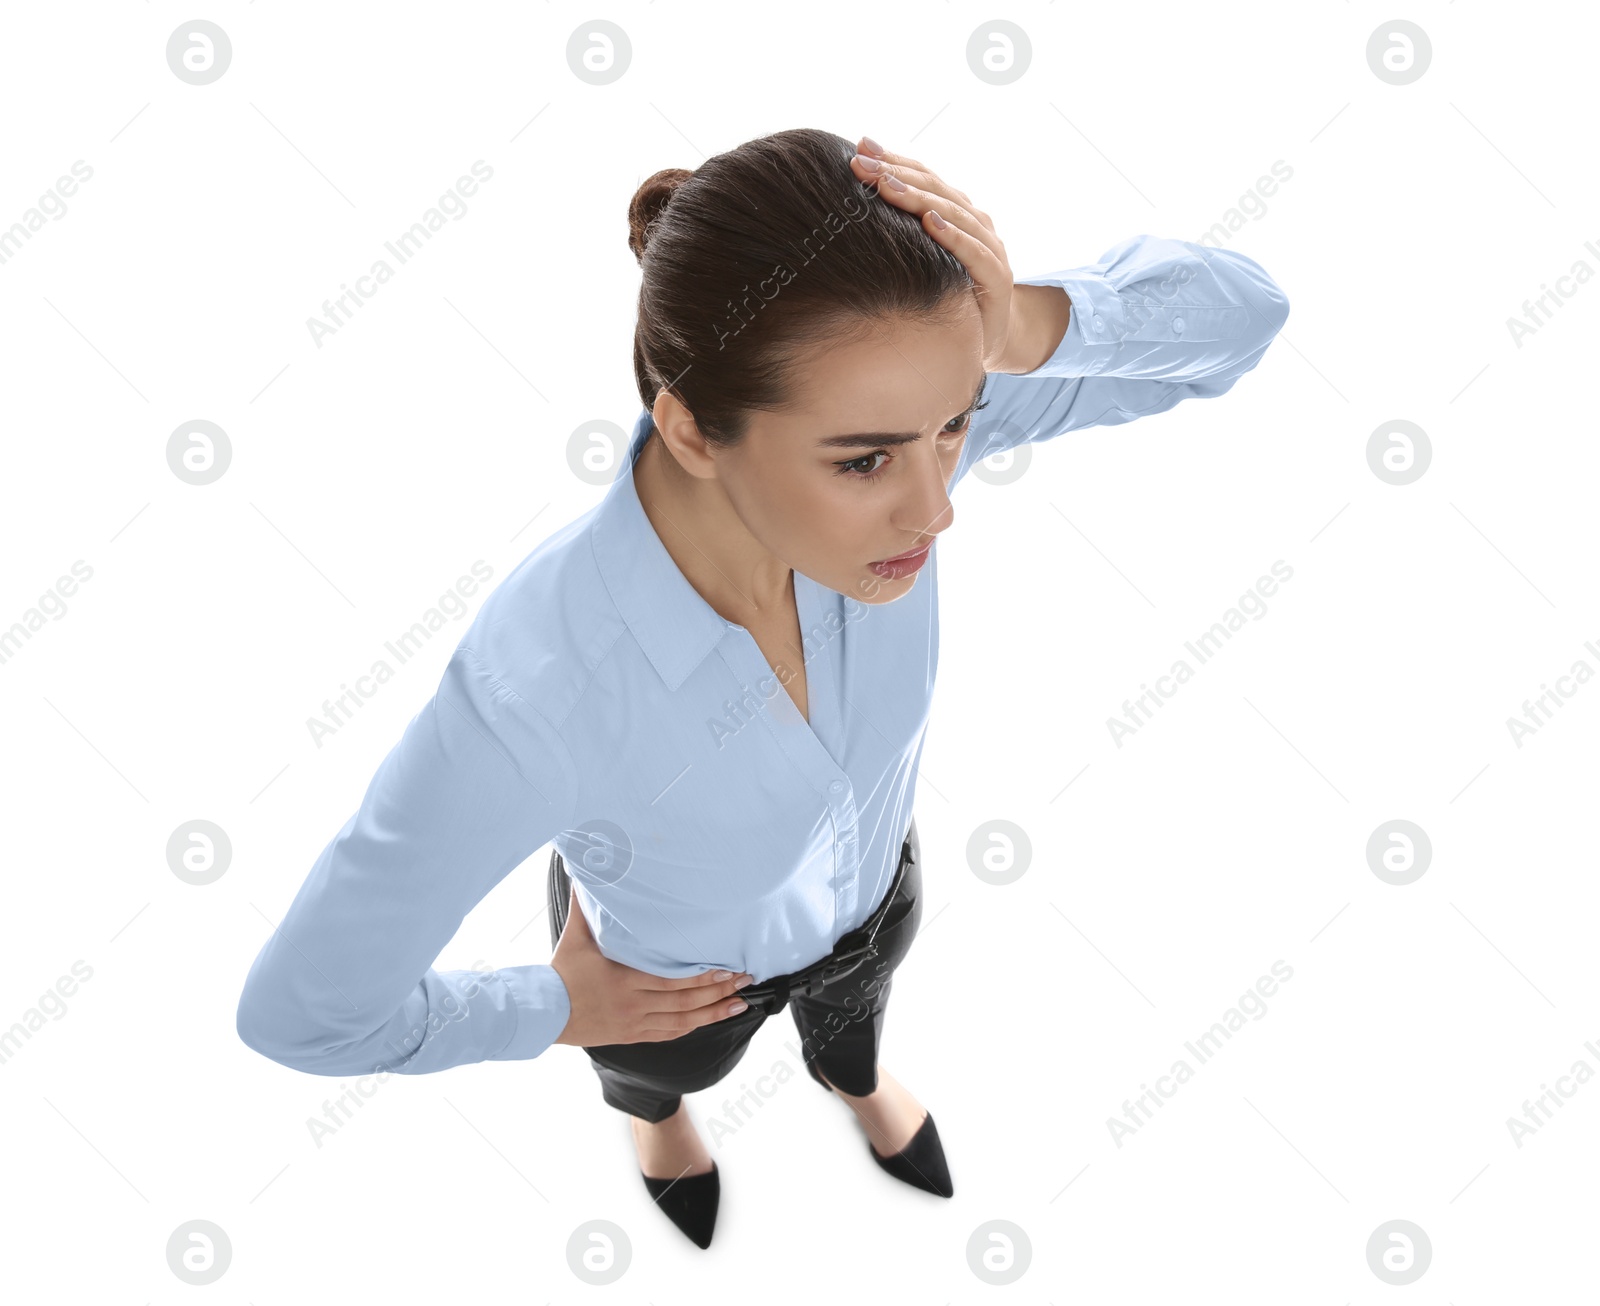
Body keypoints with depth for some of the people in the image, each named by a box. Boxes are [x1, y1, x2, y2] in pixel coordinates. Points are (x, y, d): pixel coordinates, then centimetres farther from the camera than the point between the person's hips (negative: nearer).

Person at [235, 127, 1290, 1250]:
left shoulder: (868, 417, -39)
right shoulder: (533, 691, -49)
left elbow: (1235, 314, -30)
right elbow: (308, 1010, -33)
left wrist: (1028, 326, -53)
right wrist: (554, 1014, -14)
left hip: (862, 877, 3)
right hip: (678, 959, -2)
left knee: (851, 998, 40)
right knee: (670, 1062, 37)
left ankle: (854, 1078, 79)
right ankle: (654, 1106, 77)